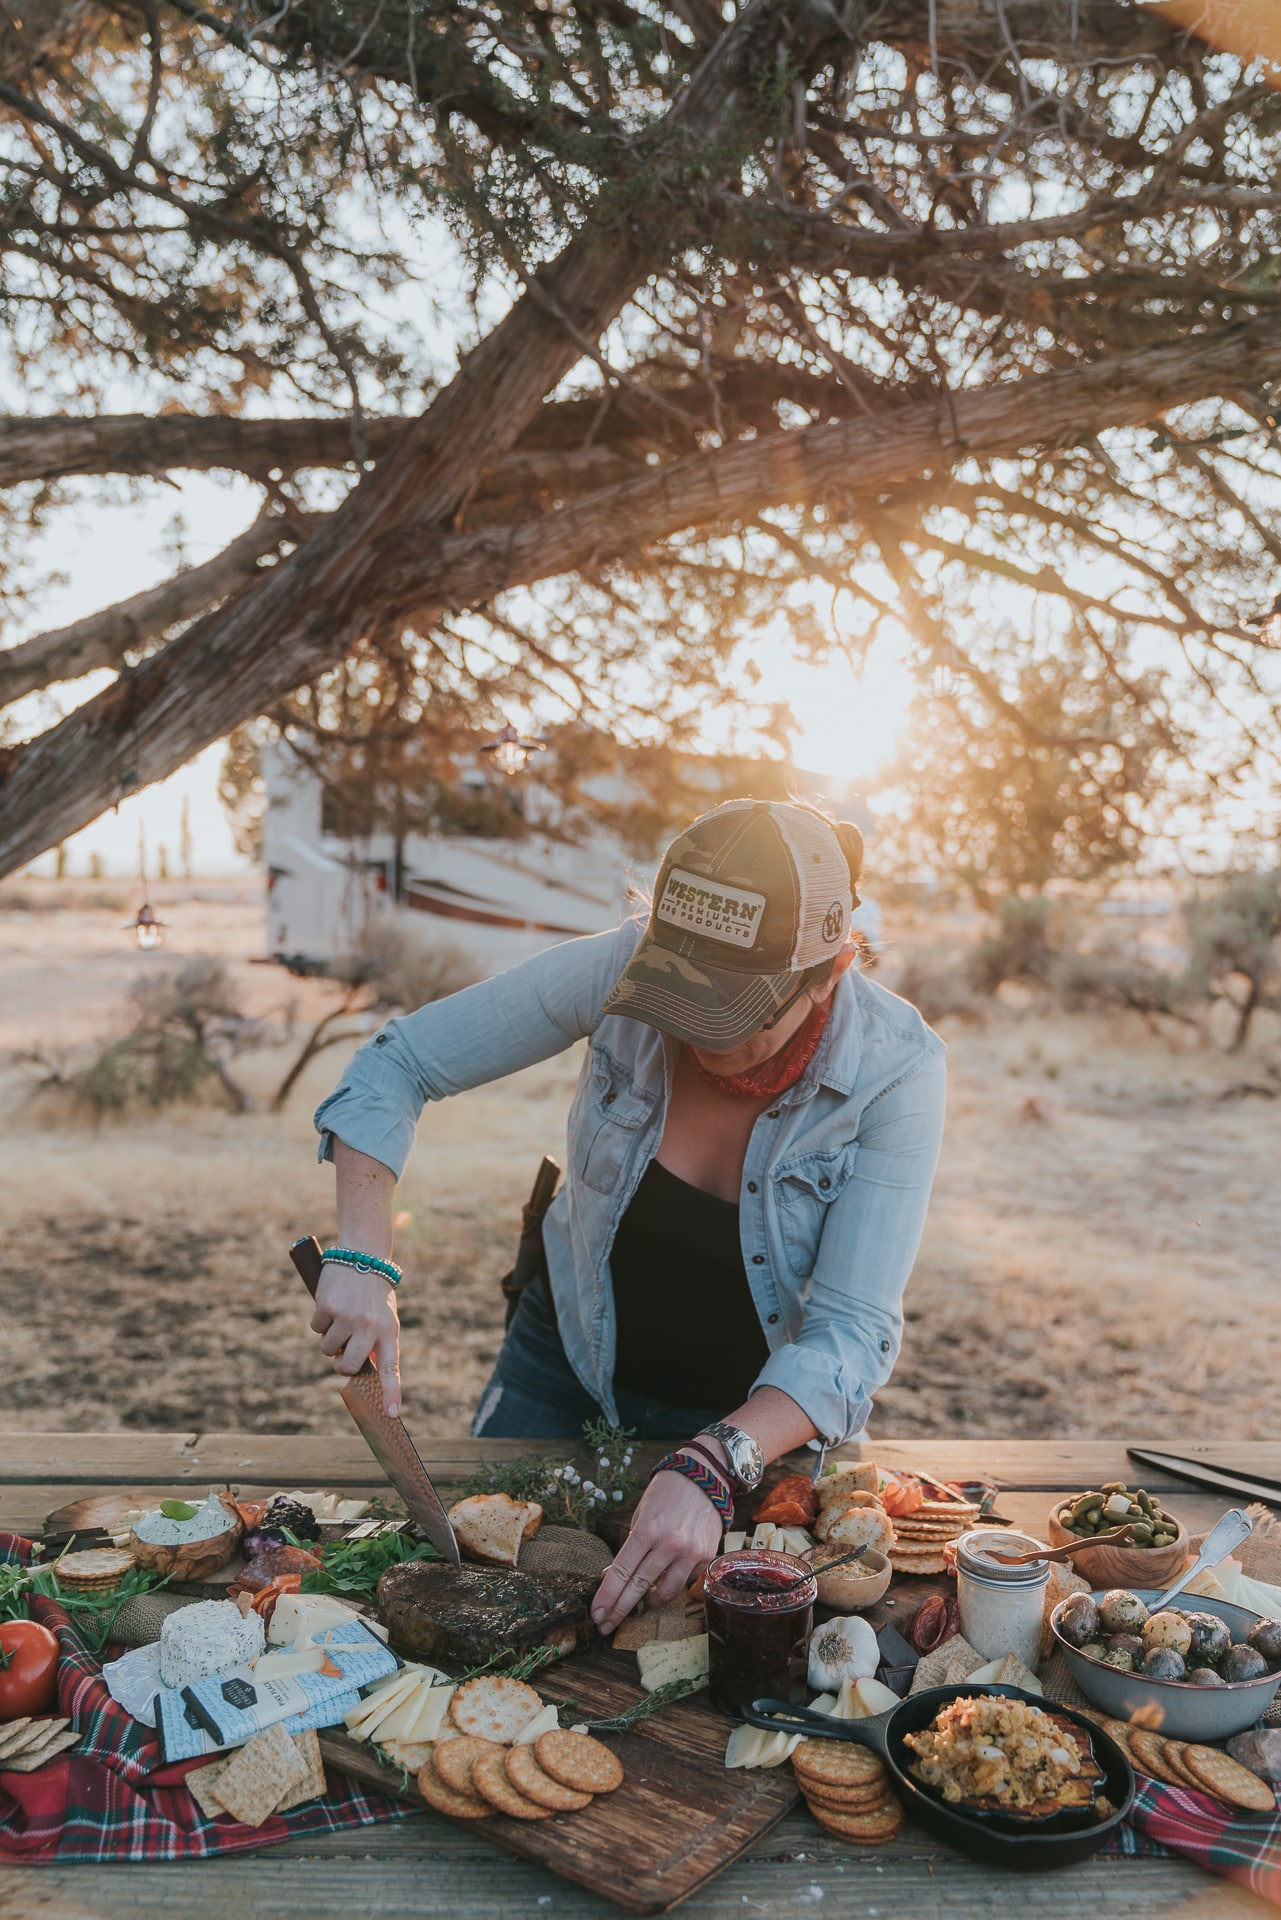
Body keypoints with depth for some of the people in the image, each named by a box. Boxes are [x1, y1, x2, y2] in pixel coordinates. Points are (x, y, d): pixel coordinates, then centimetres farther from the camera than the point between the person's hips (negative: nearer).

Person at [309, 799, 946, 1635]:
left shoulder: (895, 1070, -27)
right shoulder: (623, 967, -25)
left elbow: (851, 1334, -29)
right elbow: (398, 1062, -18)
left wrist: (709, 1471, -44)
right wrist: (365, 1259, -31)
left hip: (763, 1411, -1)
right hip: (569, 1361, 2)